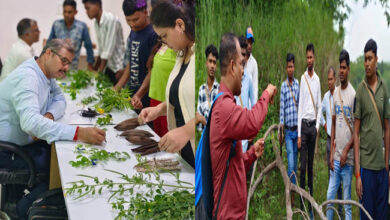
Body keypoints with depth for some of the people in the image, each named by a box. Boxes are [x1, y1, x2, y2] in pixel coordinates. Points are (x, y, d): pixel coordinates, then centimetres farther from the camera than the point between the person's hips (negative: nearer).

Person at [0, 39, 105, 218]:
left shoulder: (46, 73, 4)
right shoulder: (27, 77, -27)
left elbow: (59, 99, 14)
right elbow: (30, 122, -42)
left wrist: (48, 116, -11)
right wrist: (79, 133, -50)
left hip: (26, 140, 10)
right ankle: (25, 209, 1)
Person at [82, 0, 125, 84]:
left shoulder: (111, 20, -18)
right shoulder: (96, 23, 7)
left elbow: (109, 49, -20)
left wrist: (100, 72, -17)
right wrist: (94, 68, 18)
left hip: (118, 68, -7)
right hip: (109, 67, 7)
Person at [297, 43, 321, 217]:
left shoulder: (317, 79, 7)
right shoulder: (303, 78, -2)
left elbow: (319, 106, 12)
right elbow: (300, 106, -5)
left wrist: (318, 126, -1)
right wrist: (299, 134, -9)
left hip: (313, 125, 3)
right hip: (304, 124, -3)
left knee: (311, 165, 9)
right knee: (303, 166, -4)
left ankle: (311, 204, 16)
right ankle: (302, 204, 3)